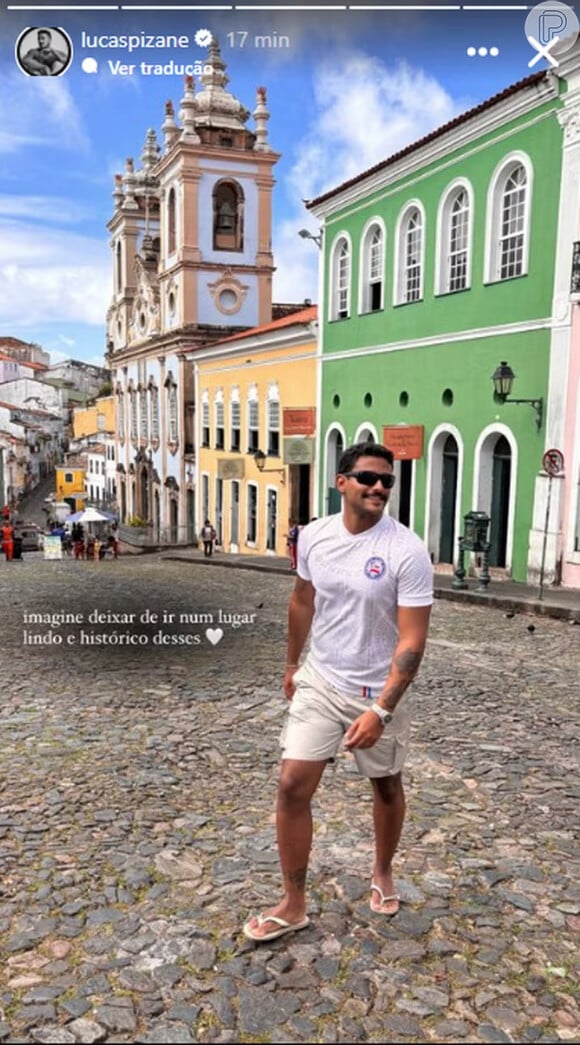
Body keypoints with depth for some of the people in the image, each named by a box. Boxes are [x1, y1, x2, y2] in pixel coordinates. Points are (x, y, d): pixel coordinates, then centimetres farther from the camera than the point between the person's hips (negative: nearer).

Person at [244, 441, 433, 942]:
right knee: (293, 785, -2)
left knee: (387, 786, 17)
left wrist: (381, 710, -27)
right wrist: (292, 663, 19)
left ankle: (383, 874, 44)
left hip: (378, 691, -3)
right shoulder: (314, 536, -6)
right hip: (320, 681, 3)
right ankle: (294, 904, 15)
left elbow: (412, 641, -21)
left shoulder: (407, 551, -20)